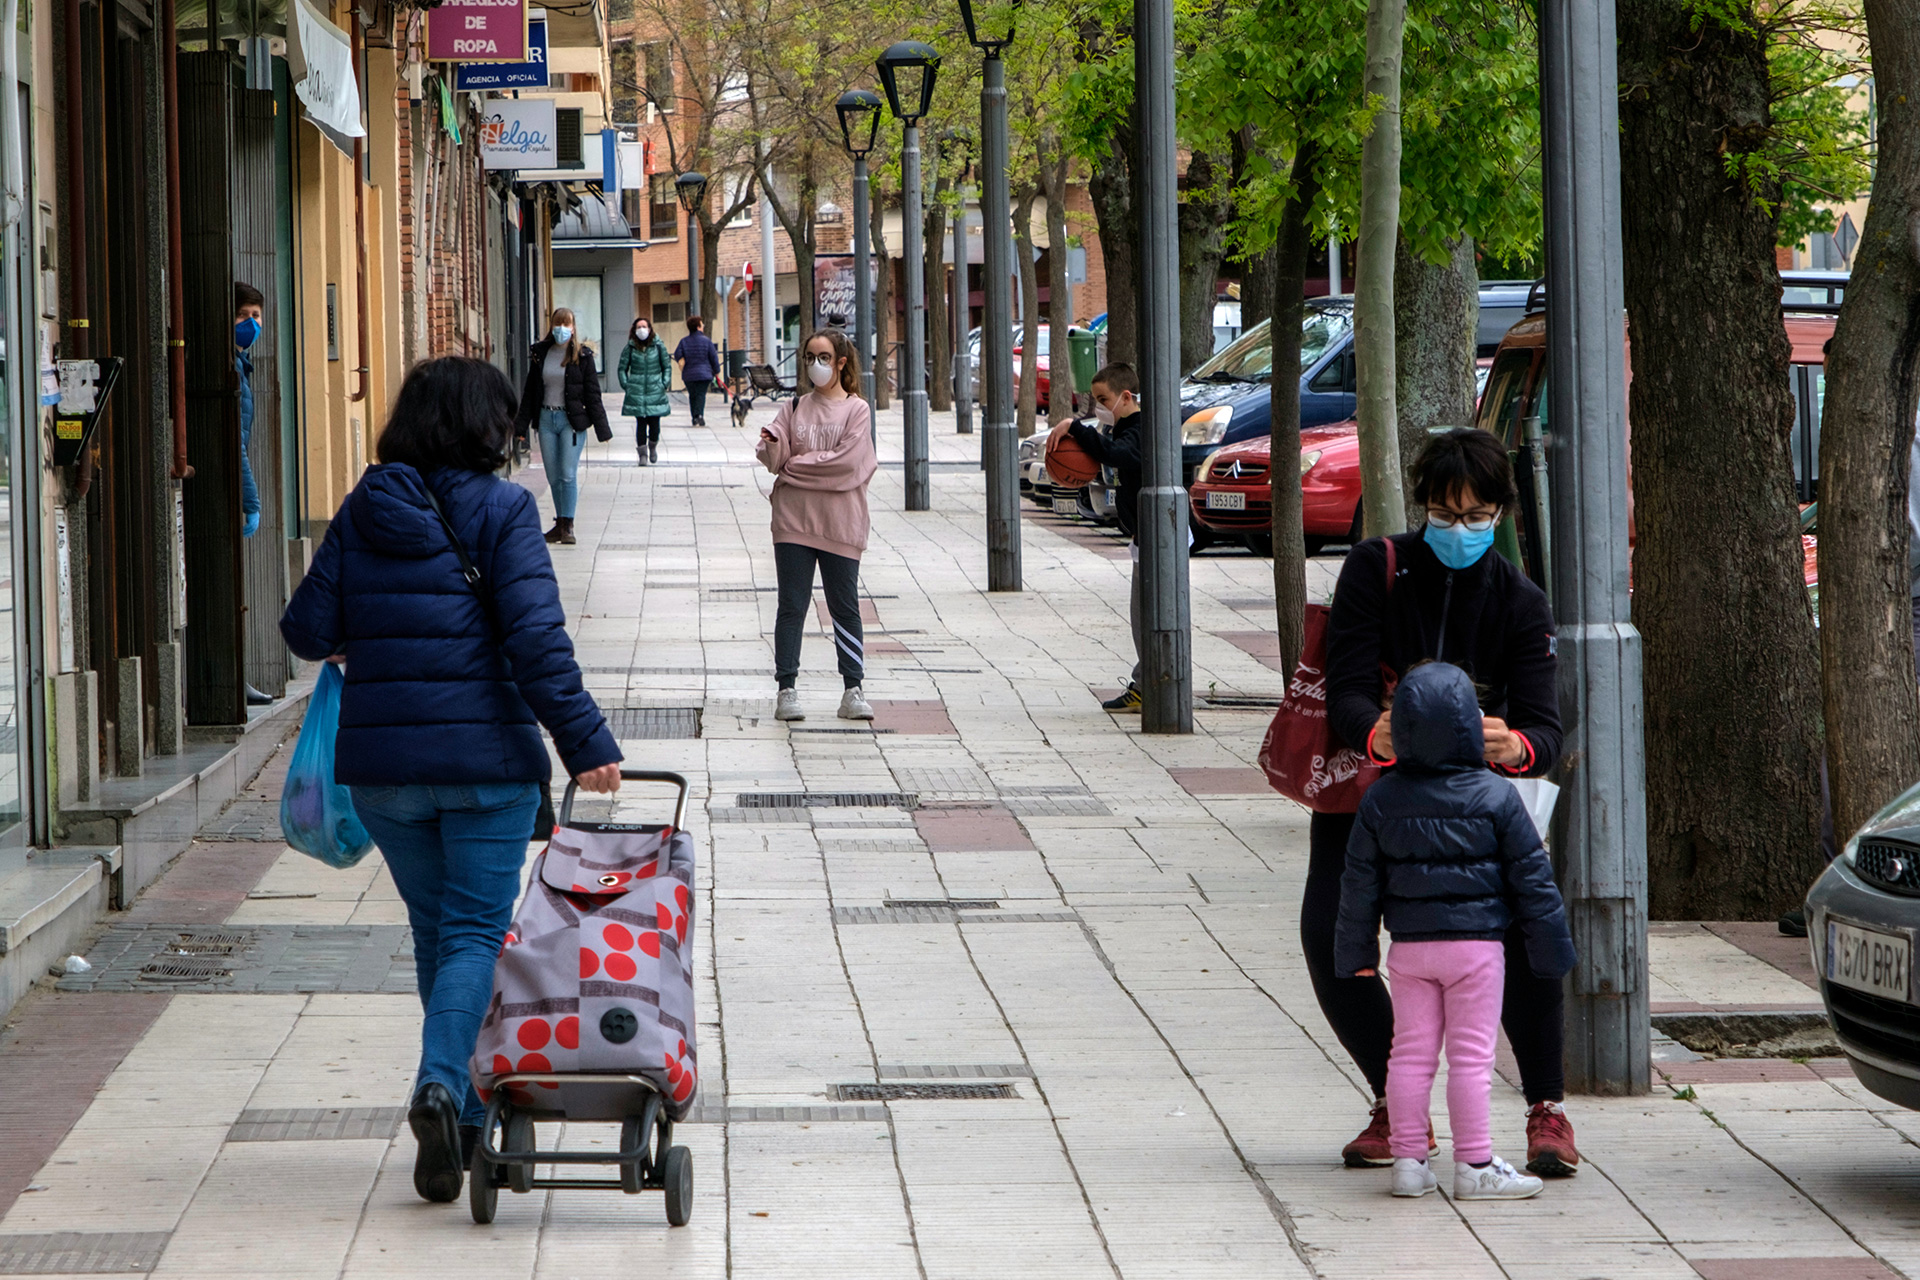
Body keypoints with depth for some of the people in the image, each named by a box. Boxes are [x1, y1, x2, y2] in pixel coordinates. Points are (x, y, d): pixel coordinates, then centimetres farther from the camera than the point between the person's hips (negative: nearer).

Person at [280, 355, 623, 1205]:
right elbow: (535, 639, -16)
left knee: (435, 931, 17)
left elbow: (309, 631, 3)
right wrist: (584, 742, -16)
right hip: (486, 757, -4)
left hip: (380, 762, 4)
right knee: (474, 930, 1)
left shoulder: (361, 514, 4)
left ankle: (469, 1113, 23)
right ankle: (441, 1083, -23)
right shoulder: (498, 512, -7)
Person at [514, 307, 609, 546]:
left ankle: (568, 526, -8)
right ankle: (560, 524, 14)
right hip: (546, 419, 4)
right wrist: (520, 425, 6)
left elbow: (592, 393, -1)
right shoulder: (540, 353, 7)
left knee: (568, 474, -10)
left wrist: (601, 428, -3)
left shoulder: (582, 356, -2)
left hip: (572, 420, -4)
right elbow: (530, 391, 11)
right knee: (553, 477, 6)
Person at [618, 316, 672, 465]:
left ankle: (653, 447, 27)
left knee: (654, 422, 1)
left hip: (655, 390, 0)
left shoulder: (658, 346, 3)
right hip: (636, 392, 0)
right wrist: (626, 385, 0)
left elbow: (667, 366, 11)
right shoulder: (630, 348, 3)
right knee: (641, 422, -4)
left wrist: (665, 384, 1)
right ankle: (642, 454, 4)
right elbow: (622, 368, 10)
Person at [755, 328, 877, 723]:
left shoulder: (856, 409, 2)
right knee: (792, 606, 0)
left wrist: (795, 464, -6)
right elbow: (775, 459, 1)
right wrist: (771, 446, -22)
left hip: (840, 524, -2)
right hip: (794, 520, 2)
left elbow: (846, 461, -10)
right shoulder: (794, 408, 11)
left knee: (844, 607, 2)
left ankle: (854, 690, 6)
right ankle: (787, 690, 2)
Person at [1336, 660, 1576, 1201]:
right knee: (1471, 1055, -1)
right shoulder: (1495, 798, -9)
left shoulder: (1381, 801, 0)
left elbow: (1360, 884, 5)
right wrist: (1552, 948, 4)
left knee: (1410, 1053, 9)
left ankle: (1408, 1161, 10)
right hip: (1475, 941, -3)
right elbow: (1532, 880, -5)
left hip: (1409, 947, 3)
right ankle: (1474, 1166, 1)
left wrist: (1356, 954, 14)